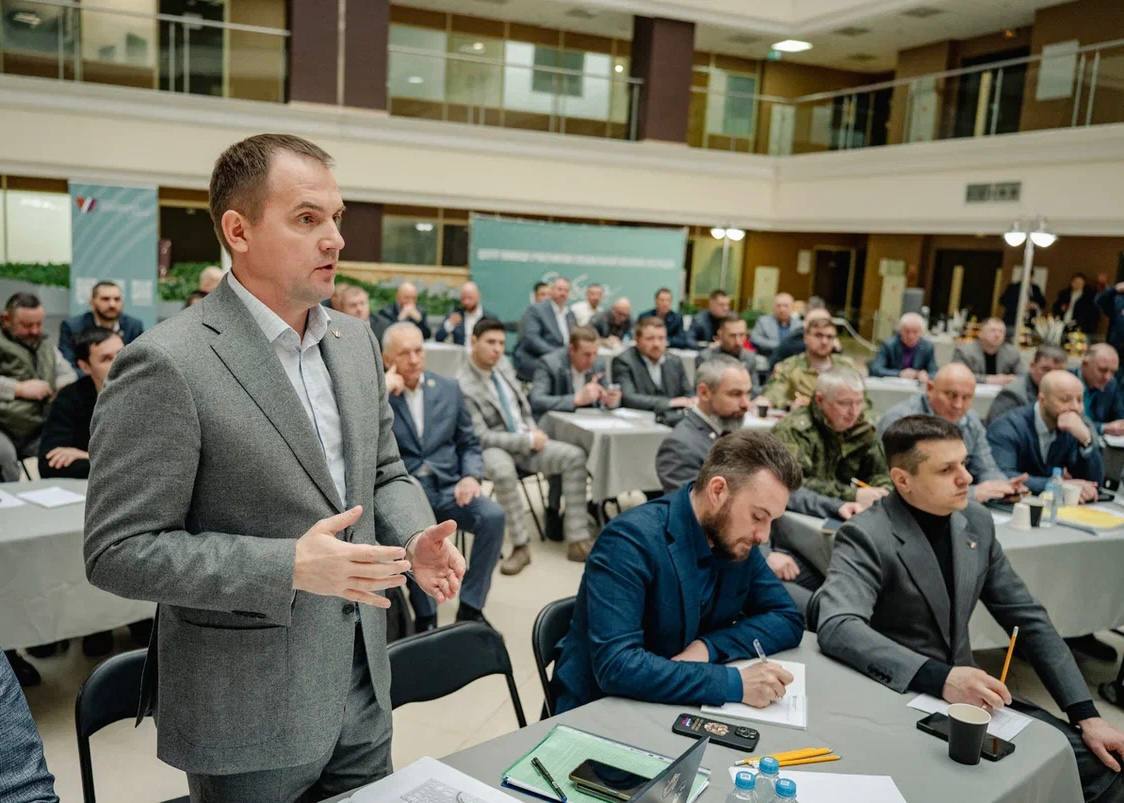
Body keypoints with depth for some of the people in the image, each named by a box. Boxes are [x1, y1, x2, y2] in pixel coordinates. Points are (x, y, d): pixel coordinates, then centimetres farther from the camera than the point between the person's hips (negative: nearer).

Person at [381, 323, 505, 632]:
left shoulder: (448, 388, 12)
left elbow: (469, 444, 16)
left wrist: (471, 476, -5)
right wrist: (382, 392, -13)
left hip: (447, 487, 3)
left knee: (493, 515, -25)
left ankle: (470, 607, -11)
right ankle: (425, 615, -15)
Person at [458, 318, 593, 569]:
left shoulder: (503, 365, 5)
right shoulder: (462, 385, -17)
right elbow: (481, 436, -19)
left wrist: (533, 432, -2)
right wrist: (527, 441, -19)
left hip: (526, 439, 7)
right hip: (493, 447, -6)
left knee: (575, 456, -15)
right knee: (503, 471, -40)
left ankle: (577, 540, -16)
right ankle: (520, 546, -22)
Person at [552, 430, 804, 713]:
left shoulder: (737, 539, -3)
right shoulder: (631, 541, -23)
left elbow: (788, 620, 1)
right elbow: (616, 665, -29)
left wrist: (708, 646, -14)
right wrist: (734, 683, -32)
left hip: (676, 710, 5)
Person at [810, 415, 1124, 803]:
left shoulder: (976, 521, 3)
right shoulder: (866, 537, -18)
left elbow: (1028, 619, 7)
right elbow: (837, 628, -33)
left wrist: (1087, 714, 1)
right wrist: (939, 678, -42)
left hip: (966, 694, 7)